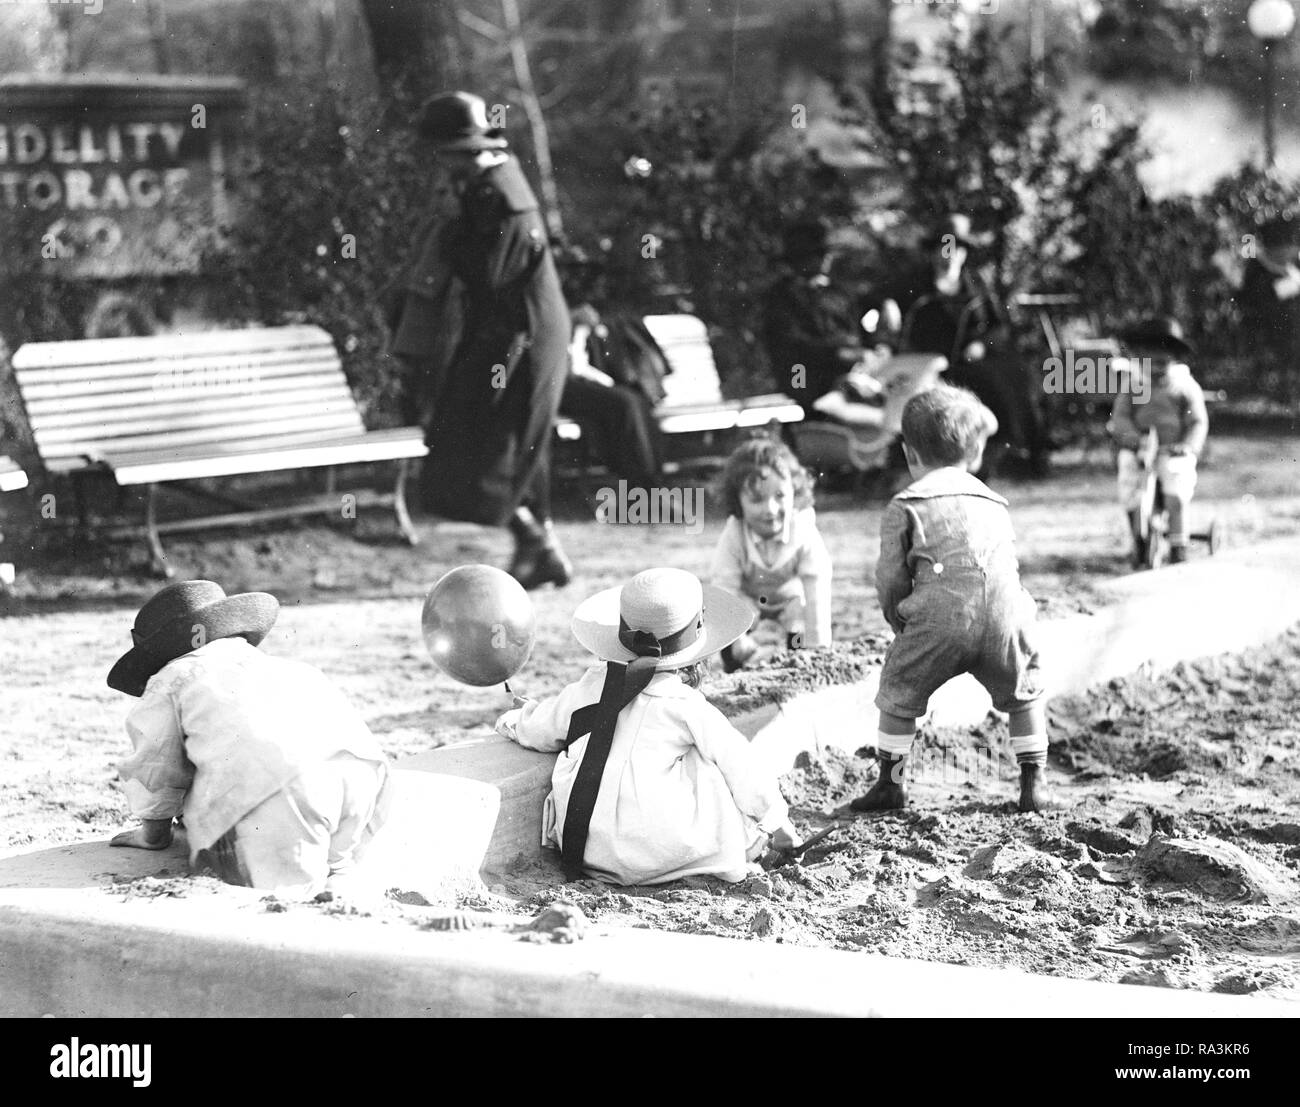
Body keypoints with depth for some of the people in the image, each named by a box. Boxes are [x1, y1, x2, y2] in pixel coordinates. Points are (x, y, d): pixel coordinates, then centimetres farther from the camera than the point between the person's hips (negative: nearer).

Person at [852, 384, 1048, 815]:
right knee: (1024, 694, 23)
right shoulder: (995, 502, 26)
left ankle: (891, 783, 19)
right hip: (1004, 615, 3)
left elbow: (891, 578, 9)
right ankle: (1033, 783, 20)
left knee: (899, 694, 17)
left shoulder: (905, 506, 12)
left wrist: (901, 625, 26)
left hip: (938, 619, -3)